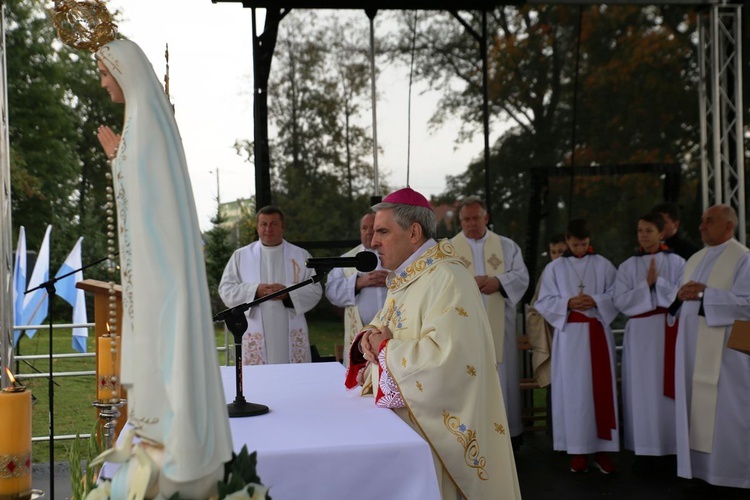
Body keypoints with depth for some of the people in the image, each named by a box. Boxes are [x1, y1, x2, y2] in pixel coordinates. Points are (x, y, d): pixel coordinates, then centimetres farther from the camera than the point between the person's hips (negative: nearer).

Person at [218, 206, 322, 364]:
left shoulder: (301, 255, 9)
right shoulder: (240, 255, 9)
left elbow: (316, 290, 3)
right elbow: (225, 289, 3)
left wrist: (289, 292, -14)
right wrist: (255, 290, -13)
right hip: (255, 336, 0)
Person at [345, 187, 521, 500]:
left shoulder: (447, 279, -21)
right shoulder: (405, 278, 10)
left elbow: (445, 357, -32)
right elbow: (384, 327, 18)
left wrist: (384, 349, -19)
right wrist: (369, 337, -6)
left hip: (439, 426, -9)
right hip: (406, 423, 9)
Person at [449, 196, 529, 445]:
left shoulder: (507, 246, 10)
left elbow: (522, 276, 2)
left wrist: (498, 281, -16)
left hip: (499, 326, 1)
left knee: (501, 377, 5)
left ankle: (507, 430, 16)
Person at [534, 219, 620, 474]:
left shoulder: (603, 265, 7)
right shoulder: (554, 268, 6)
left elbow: (617, 296, 3)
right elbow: (543, 302, 3)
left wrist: (596, 301, -14)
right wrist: (568, 304, -13)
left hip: (598, 333, 1)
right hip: (569, 335, 0)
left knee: (601, 388, 0)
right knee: (573, 390, 0)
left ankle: (601, 449, 5)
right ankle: (577, 450, 5)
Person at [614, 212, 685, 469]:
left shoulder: (677, 263, 6)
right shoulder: (628, 267, 8)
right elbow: (621, 302, -2)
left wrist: (658, 282, -14)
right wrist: (646, 285, -12)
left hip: (669, 332, 0)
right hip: (640, 334, 0)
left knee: (668, 389, 1)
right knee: (643, 390, -2)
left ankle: (669, 447, 10)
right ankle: (645, 451, 1)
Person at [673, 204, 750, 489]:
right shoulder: (695, 260, 17)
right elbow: (681, 301, 19)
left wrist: (705, 294, -18)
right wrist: (680, 295, -3)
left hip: (724, 349, -7)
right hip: (693, 348, 7)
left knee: (724, 411, -3)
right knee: (696, 409, 9)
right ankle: (700, 466, 16)